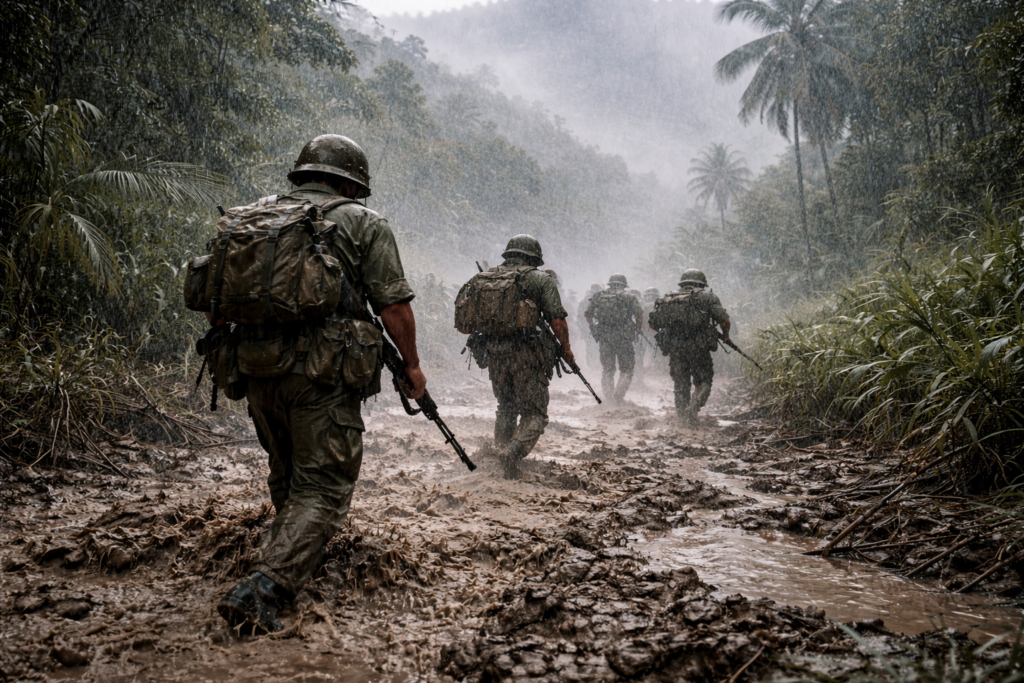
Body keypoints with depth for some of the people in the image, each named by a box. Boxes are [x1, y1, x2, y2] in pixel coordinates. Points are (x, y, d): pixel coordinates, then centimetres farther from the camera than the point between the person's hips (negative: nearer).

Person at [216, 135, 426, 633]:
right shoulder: (362, 223, 3)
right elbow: (393, 308, -2)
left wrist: (230, 351, 28)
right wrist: (411, 365, 10)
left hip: (256, 370, 6)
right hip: (321, 373, -5)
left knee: (286, 475, 25)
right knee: (321, 489, 0)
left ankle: (290, 550, 41)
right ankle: (263, 587, -16)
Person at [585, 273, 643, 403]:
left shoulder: (599, 296, 11)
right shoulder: (628, 297, 3)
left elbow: (588, 315, 11)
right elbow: (639, 313, -8)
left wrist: (594, 329, 24)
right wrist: (638, 329, 6)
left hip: (604, 337, 3)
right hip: (623, 337, -3)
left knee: (607, 369, 14)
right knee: (626, 369, 7)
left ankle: (608, 396, 13)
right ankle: (618, 396, -5)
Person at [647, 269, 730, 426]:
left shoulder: (668, 299, 13)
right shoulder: (708, 297, 5)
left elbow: (652, 322, 12)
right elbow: (725, 321, -3)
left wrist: (666, 335, 28)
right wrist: (726, 336, 16)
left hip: (675, 348, 3)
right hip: (698, 347, -3)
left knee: (681, 384, 14)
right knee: (703, 382, 9)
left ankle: (682, 416, 14)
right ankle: (693, 408, -14)